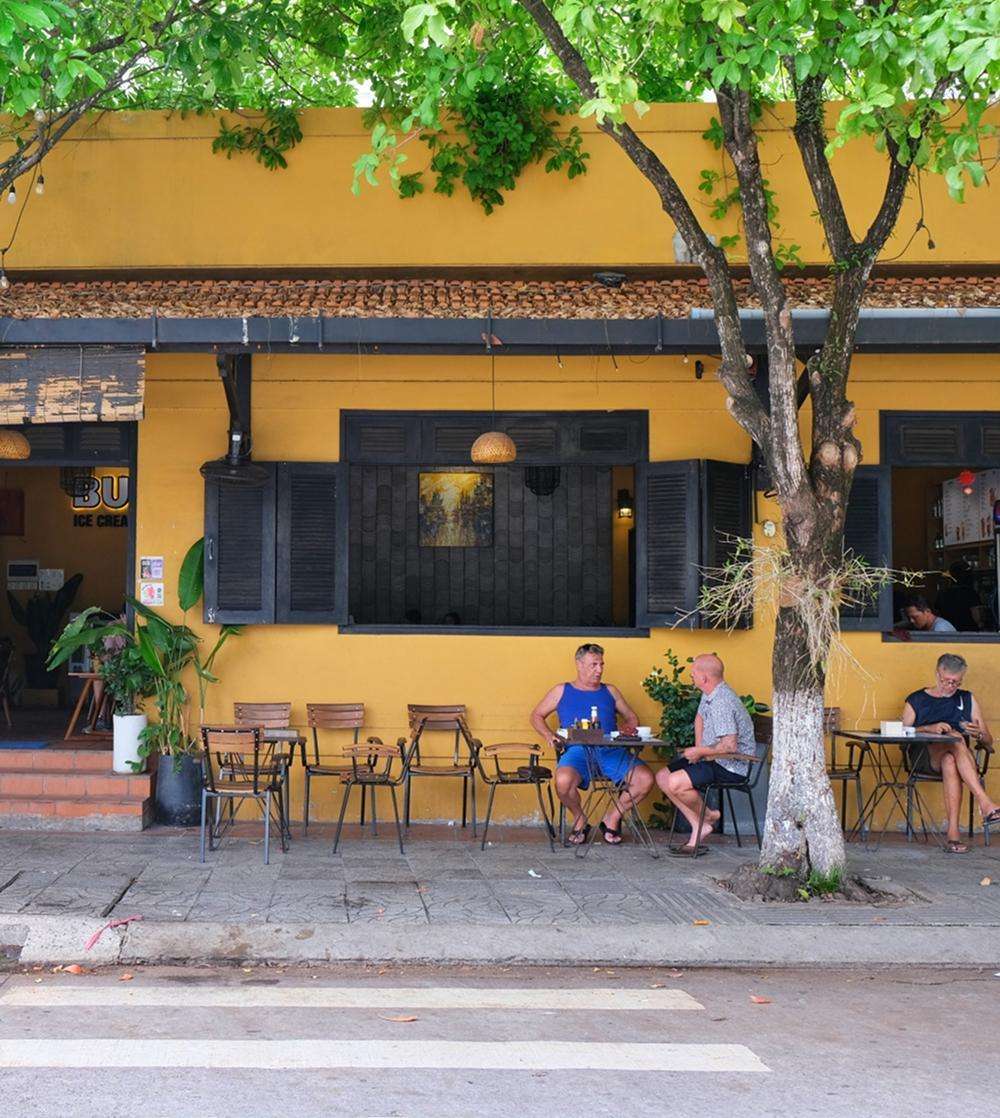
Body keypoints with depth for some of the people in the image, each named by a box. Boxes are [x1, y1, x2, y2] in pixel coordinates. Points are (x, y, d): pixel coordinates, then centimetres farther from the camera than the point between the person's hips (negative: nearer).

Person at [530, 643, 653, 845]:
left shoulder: (610, 691, 25)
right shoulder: (562, 692, 19)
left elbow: (631, 717, 30)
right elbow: (537, 716, 24)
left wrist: (629, 727, 6)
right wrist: (548, 735, 5)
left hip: (612, 751, 2)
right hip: (579, 751, -2)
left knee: (645, 779, -24)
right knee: (563, 780, -37)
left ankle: (612, 817, 1)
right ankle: (580, 821, -4)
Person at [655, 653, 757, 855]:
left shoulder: (722, 703, -25)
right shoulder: (709, 694, 8)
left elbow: (729, 746, -31)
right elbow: (700, 718, 27)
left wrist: (700, 752, -16)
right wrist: (698, 749, 13)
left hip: (732, 766, -11)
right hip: (713, 759, 11)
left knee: (675, 783, -25)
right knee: (662, 777, 4)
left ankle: (708, 816, 2)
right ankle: (699, 827, 1)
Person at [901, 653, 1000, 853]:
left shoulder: (967, 700, 20)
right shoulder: (916, 700, 14)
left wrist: (978, 733, -9)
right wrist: (929, 729, -14)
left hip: (955, 757, 2)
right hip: (923, 757, -2)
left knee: (950, 764, -38)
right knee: (955, 738, -34)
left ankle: (953, 833, -48)